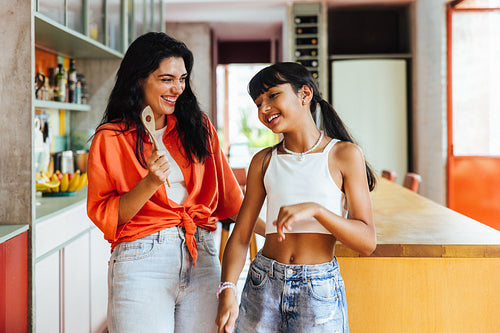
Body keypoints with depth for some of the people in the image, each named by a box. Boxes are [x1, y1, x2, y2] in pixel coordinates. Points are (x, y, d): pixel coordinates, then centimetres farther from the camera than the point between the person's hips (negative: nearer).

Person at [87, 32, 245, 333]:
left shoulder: (198, 127, 11)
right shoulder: (110, 138, 0)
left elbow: (228, 194, 17)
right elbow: (103, 215, -3)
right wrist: (150, 183, -15)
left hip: (203, 258, 3)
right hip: (141, 262, -3)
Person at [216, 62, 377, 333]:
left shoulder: (344, 154, -4)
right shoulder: (264, 161, 5)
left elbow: (367, 242, -8)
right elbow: (240, 237, 2)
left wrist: (314, 209, -22)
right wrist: (227, 291, -13)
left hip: (319, 290, -2)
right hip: (263, 287, 2)